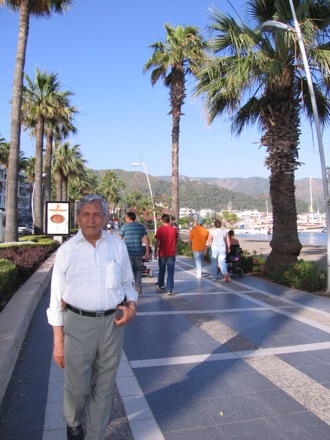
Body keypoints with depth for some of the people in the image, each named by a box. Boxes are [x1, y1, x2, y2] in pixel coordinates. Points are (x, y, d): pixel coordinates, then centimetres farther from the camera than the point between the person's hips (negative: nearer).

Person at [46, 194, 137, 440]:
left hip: (112, 323, 2)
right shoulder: (66, 250, -3)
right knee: (77, 387, 12)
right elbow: (57, 298, 0)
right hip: (78, 324, -1)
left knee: (105, 388, 14)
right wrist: (58, 342, -1)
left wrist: (131, 304, -10)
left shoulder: (118, 246, 1)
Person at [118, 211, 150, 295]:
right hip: (138, 253, 4)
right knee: (138, 271, 16)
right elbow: (146, 239, 3)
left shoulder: (125, 226, -1)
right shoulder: (141, 226, 9)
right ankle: (139, 289, 16)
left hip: (128, 253, -3)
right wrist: (147, 252, 6)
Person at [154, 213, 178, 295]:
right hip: (172, 253, 1)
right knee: (170, 272, 1)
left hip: (162, 253, -1)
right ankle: (169, 289, -4)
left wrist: (155, 253, -4)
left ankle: (161, 285, 35)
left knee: (161, 270, 19)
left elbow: (157, 242, -11)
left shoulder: (160, 229, -8)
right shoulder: (174, 229, 1)